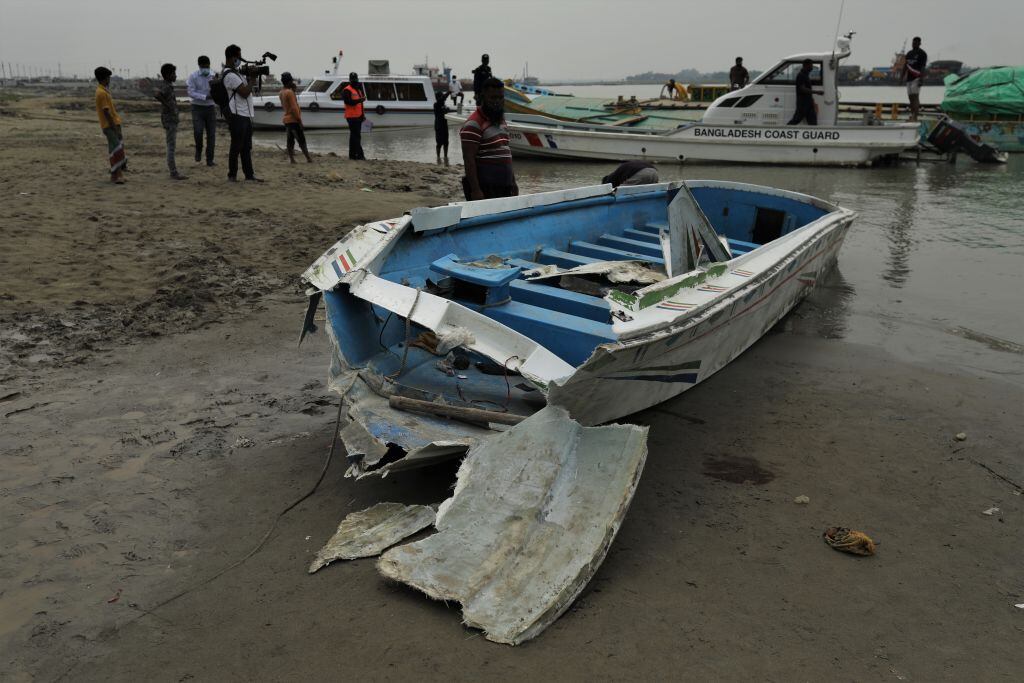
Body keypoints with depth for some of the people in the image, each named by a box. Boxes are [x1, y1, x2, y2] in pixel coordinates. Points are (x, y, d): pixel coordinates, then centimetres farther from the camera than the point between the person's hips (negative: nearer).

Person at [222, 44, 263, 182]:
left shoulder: (235, 73, 17)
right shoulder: (230, 75, -15)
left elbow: (245, 92, 25)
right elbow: (245, 93, -20)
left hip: (245, 115, 10)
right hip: (238, 116, -10)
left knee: (246, 147, 11)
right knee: (236, 147, -3)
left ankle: (249, 175, 14)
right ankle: (232, 175, 5)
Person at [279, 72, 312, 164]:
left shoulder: (281, 93, 11)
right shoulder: (290, 92, -16)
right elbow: (294, 108, -20)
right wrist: (299, 119, -16)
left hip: (286, 119, 8)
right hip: (293, 120, -8)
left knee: (290, 140, 7)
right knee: (301, 140, -4)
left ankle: (292, 159, 4)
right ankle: (309, 158, -3)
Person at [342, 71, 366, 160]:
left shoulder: (357, 90, 21)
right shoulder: (347, 90, -9)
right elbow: (348, 102, -23)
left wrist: (363, 115, 23)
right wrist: (360, 100, -31)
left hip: (358, 116, 9)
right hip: (352, 117, -9)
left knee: (354, 136, 12)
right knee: (356, 136, -12)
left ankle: (352, 154, 17)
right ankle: (359, 155, -14)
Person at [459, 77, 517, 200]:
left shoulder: (501, 120, 17)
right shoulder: (474, 124, -12)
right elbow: (469, 159, -17)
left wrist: (513, 181, 22)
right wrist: (475, 190, -22)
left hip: (504, 186, 9)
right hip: (484, 189, -9)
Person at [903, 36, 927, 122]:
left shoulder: (922, 54, -4)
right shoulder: (909, 53, 18)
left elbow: (923, 67, -11)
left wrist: (921, 79, -20)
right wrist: (903, 76, 14)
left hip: (916, 78, -7)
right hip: (909, 78, 7)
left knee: (915, 96, -14)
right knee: (911, 97, 8)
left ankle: (915, 117, -20)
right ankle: (912, 116, 13)